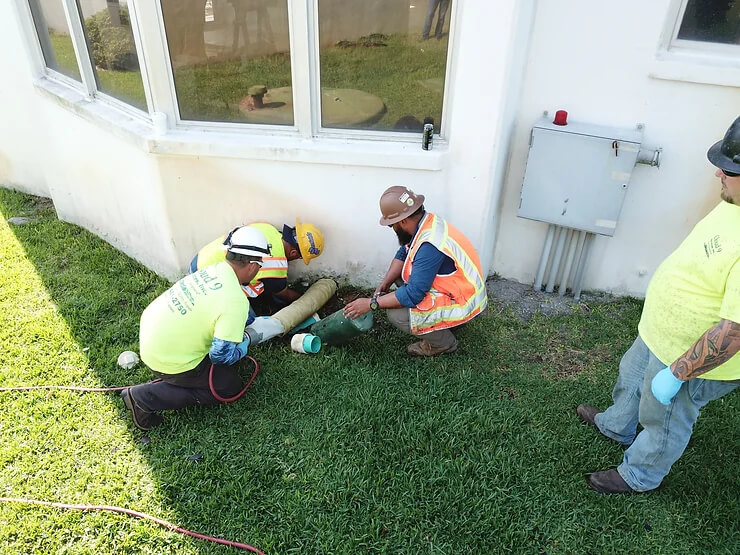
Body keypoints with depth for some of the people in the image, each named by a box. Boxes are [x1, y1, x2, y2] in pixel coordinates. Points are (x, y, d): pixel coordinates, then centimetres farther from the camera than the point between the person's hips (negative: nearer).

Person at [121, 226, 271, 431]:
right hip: (167, 358, -8)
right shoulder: (236, 302, -27)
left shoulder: (213, 269, -2)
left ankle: (169, 380, 18)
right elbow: (222, 354, -22)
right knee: (229, 386, 7)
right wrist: (247, 343, -1)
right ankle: (144, 397, 2)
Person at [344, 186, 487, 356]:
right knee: (402, 274, 11)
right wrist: (384, 284, -3)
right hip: (454, 286, 10)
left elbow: (413, 295, -30)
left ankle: (444, 342, 3)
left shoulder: (429, 245, -32)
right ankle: (443, 321, 14)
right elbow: (403, 254, 9)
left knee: (397, 315, -20)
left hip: (462, 303, -10)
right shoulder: (426, 222, -4)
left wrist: (371, 303, -22)